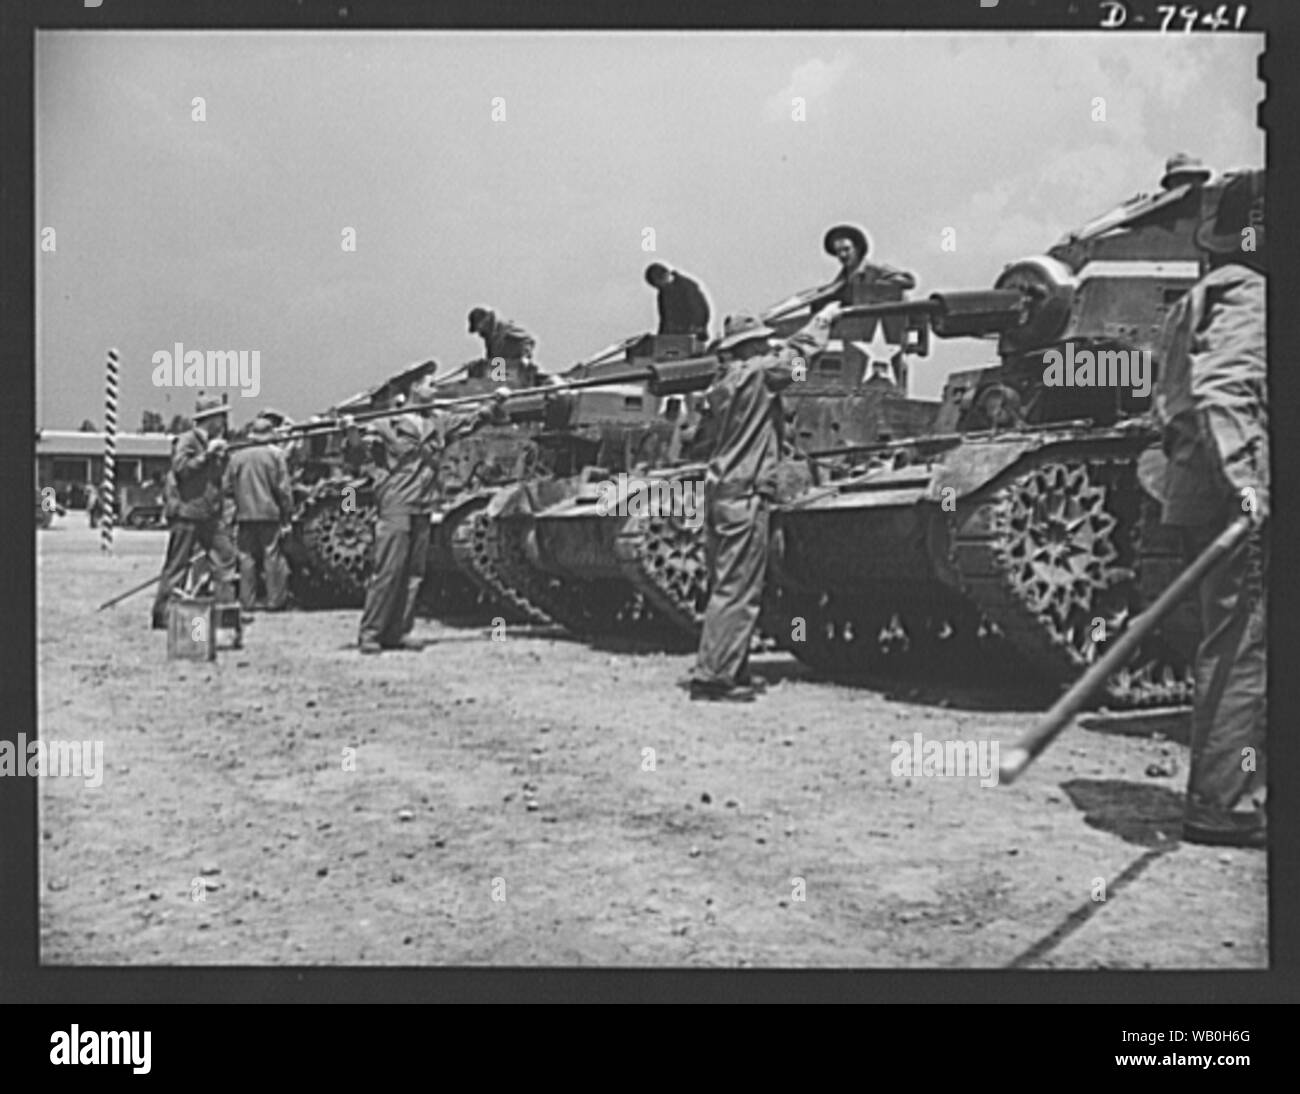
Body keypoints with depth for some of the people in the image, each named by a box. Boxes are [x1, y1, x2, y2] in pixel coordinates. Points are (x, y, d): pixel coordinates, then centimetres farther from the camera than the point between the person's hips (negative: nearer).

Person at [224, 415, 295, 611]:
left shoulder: (236, 457, 4)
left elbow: (228, 487, 5)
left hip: (244, 514, 3)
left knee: (247, 558, 7)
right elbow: (283, 488, -6)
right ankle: (275, 600, 3)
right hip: (269, 513, -2)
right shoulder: (275, 454, -4)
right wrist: (287, 513, 1)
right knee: (272, 556, 2)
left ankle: (247, 601, 7)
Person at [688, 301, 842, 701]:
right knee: (736, 590, -7)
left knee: (727, 587, 13)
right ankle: (712, 676, -8)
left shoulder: (723, 381, 12)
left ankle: (730, 671, 18)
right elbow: (796, 352, 2)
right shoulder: (757, 374, -9)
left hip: (718, 489, 9)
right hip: (744, 494, -9)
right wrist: (824, 318, 16)